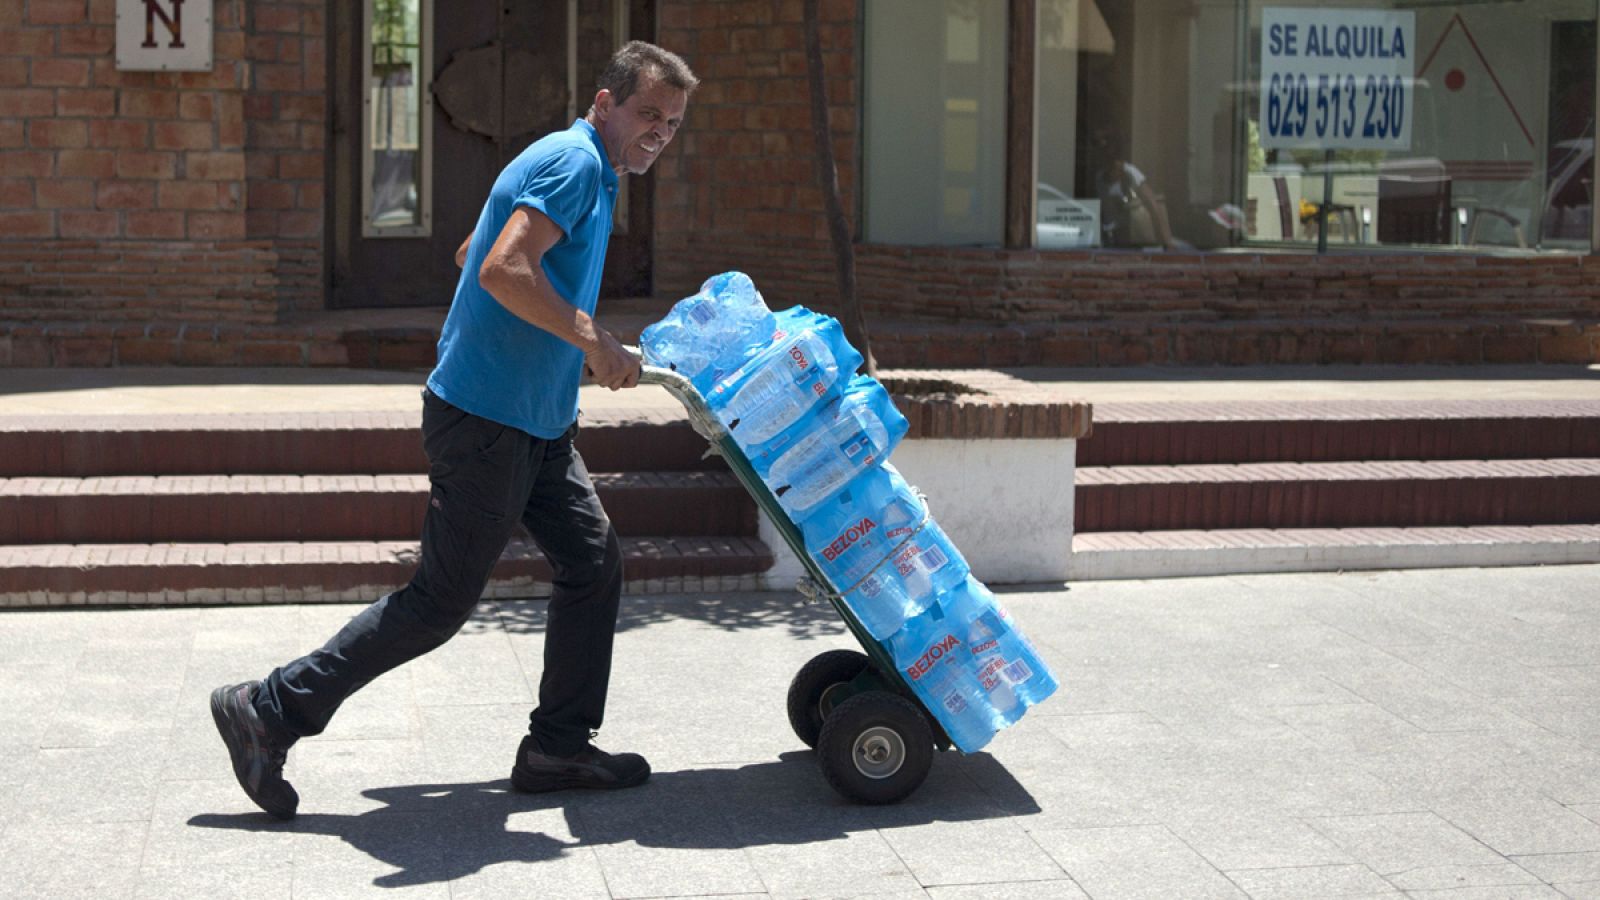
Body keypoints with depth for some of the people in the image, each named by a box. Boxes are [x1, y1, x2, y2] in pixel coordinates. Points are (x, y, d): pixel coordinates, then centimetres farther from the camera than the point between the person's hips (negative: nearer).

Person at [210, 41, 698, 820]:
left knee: (593, 562, 10)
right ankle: (269, 712, 3)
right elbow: (503, 269, -29)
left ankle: (559, 747, 18)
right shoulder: (572, 162, -15)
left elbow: (472, 256, 27)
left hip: (536, 421, 11)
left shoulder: (590, 173, 17)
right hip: (484, 417, -11)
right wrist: (592, 339, -22)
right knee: (441, 600, -4)